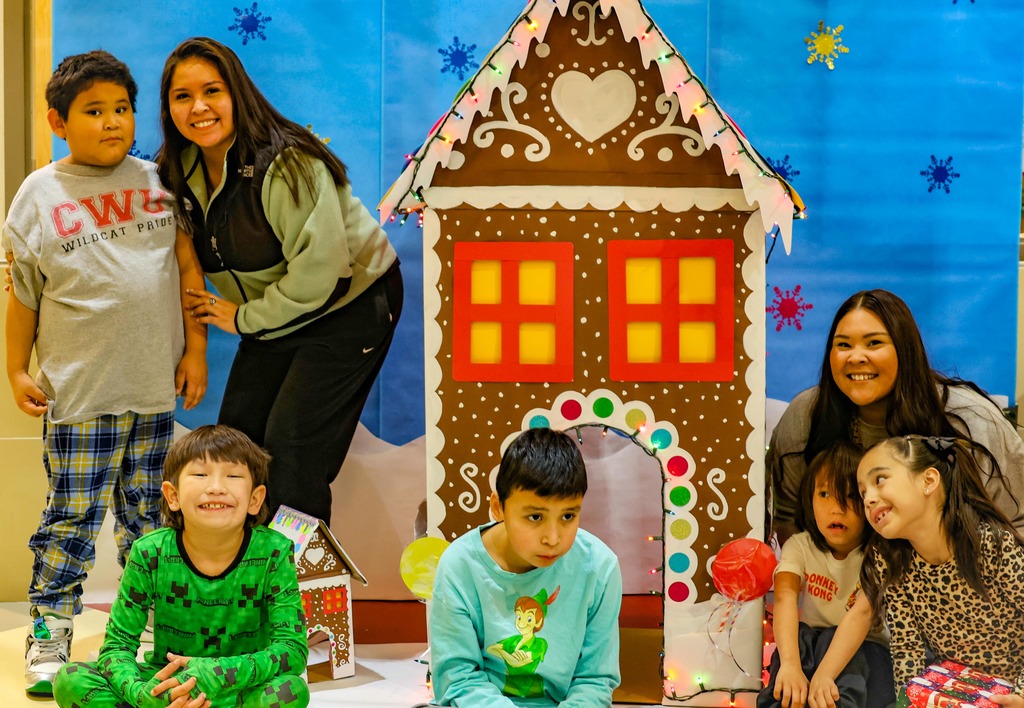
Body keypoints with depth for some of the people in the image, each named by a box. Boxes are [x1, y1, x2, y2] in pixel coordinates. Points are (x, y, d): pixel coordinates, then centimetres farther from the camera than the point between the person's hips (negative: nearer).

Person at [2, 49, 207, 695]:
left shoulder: (156, 181, 7)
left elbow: (188, 267, 9)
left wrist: (195, 349, 4)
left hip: (155, 385, 3)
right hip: (79, 392, -3)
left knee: (147, 512, 13)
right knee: (72, 516, 1)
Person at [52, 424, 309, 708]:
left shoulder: (273, 553, -16)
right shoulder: (150, 553, -13)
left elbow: (293, 649, -19)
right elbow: (116, 645, -11)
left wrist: (217, 673, -35)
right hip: (167, 682, 1)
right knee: (70, 681, -21)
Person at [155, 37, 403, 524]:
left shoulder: (286, 164, -27)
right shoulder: (180, 172, -2)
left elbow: (318, 269, -30)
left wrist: (245, 317, -17)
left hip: (349, 306, -8)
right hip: (273, 314, 8)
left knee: (290, 450, -12)